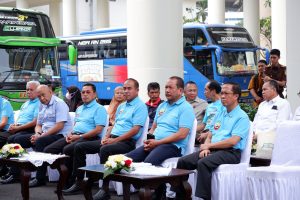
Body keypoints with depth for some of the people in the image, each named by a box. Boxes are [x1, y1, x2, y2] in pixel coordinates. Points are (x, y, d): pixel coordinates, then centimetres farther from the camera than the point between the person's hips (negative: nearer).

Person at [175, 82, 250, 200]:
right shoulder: (219, 114, 21)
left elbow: (232, 141, -16)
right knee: (183, 161, -11)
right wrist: (205, 148, -4)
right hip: (212, 150, 8)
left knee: (203, 163, -34)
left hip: (230, 152, -8)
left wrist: (209, 145, -7)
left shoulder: (242, 117, -4)